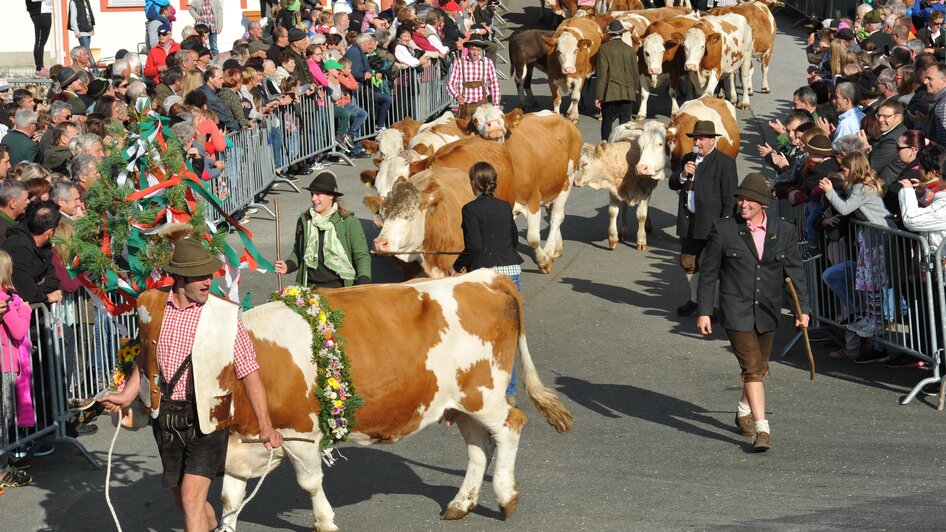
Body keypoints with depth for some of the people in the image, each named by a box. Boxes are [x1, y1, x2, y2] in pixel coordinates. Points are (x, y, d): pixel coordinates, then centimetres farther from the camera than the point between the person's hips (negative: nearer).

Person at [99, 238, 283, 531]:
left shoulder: (225, 316, -7)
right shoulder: (152, 306, 2)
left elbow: (250, 374, -6)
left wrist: (266, 426, -12)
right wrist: (126, 396, 8)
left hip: (206, 419, -4)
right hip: (165, 417, 4)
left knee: (192, 498, -15)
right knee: (184, 500, 17)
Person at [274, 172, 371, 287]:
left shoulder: (349, 222, 0)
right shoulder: (304, 220, 12)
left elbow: (362, 257, 3)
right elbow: (297, 253, 25)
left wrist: (363, 282, -12)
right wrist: (287, 266, 6)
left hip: (339, 286, -3)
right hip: (310, 286, 3)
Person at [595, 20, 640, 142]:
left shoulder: (604, 49, -5)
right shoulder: (630, 50, 4)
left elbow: (602, 74, -9)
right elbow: (636, 74, 8)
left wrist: (598, 96, -7)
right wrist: (634, 91, 22)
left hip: (610, 94, -2)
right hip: (628, 94, 2)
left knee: (607, 123, 6)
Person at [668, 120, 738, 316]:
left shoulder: (724, 162, -8)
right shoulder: (689, 159, 14)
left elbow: (729, 197, -10)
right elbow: (672, 184, 14)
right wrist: (682, 175, -8)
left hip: (712, 223, -7)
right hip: (689, 222, 7)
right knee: (688, 263, 15)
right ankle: (695, 299, 32)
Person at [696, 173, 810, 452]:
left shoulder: (784, 231, 0)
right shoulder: (723, 230, -6)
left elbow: (795, 272, 4)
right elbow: (708, 273, -2)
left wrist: (803, 308, -3)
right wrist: (704, 311, -5)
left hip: (768, 312, 4)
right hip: (736, 311, -4)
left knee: (760, 367, 17)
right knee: (751, 367, -13)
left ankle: (744, 410, 42)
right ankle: (762, 428, -15)